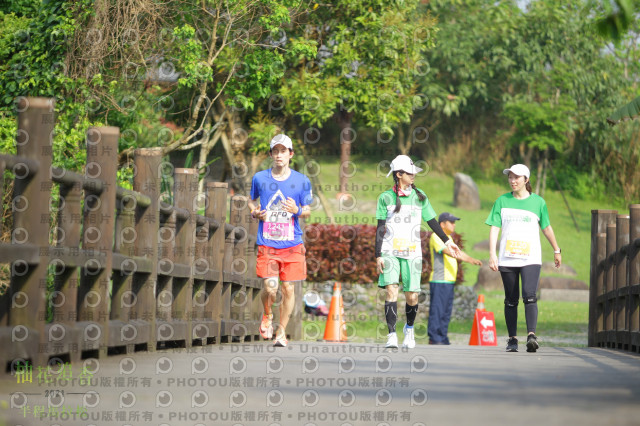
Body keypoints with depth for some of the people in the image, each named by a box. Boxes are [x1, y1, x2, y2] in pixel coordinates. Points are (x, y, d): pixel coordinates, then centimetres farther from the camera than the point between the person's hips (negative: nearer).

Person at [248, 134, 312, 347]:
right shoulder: (260, 178, 4)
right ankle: (267, 316, 21)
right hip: (267, 243, 0)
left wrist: (297, 210, -14)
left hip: (292, 244, 1)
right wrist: (255, 212, -1)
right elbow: (252, 200, 21)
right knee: (270, 287, -11)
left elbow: (307, 211, 9)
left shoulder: (301, 181, 2)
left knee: (288, 288, 0)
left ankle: (281, 331, 16)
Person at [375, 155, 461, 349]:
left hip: (412, 252, 1)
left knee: (412, 296, 0)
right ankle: (392, 335, -14)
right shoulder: (385, 198, 3)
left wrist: (447, 241, 11)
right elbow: (380, 228, 4)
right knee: (391, 290, -16)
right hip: (390, 251, -1)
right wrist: (378, 255, -2)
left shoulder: (419, 196, 8)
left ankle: (409, 328, 27)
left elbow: (432, 222, 15)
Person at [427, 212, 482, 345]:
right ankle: (434, 338, -6)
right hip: (439, 280, -9)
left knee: (447, 311, 10)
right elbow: (447, 251, -22)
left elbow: (457, 251, 23)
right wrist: (467, 259, -32)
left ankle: (442, 338, 14)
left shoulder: (448, 238, 21)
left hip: (449, 280, 10)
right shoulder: (436, 237, -9)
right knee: (437, 309, -8)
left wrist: (473, 259, 9)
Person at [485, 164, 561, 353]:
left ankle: (531, 335, -25)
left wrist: (556, 251, 24)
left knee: (529, 296, -19)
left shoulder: (538, 202, 5)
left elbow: (547, 228, 16)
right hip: (507, 259, 2)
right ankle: (512, 339, 13)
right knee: (511, 300, 6)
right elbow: (494, 228, 3)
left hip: (531, 259, -2)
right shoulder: (502, 201, 7)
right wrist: (492, 254, -8)